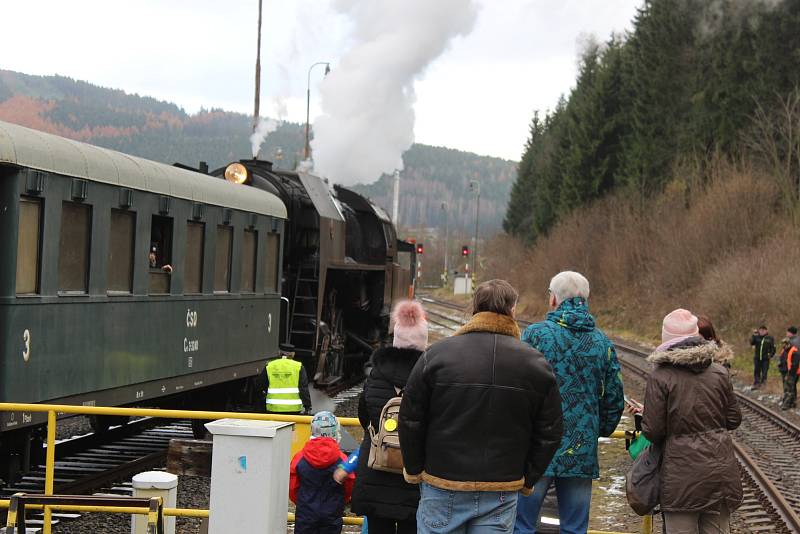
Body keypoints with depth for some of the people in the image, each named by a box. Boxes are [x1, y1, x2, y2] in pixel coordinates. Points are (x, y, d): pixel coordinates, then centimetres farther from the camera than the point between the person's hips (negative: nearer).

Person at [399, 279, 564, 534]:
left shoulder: (437, 354, -5)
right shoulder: (536, 363, -1)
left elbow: (410, 421, -1)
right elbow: (549, 434, 3)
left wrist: (415, 471, 10)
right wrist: (527, 479, 13)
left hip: (442, 488, -1)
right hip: (502, 493, 1)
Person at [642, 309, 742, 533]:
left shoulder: (660, 377, -10)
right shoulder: (719, 372, 2)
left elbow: (652, 431, -11)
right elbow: (733, 419, 8)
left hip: (682, 470, -4)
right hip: (721, 469, 4)